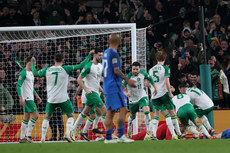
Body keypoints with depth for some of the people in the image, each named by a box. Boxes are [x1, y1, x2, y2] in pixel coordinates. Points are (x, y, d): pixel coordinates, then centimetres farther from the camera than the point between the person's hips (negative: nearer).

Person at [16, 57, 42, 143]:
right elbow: (18, 86, -17)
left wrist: (36, 95, 23)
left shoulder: (31, 73, 17)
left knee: (26, 118, 9)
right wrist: (21, 98, -23)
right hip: (27, 98, -10)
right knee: (35, 115, -12)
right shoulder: (23, 73, -13)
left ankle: (22, 138, 12)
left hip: (30, 98, 10)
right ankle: (28, 136, -8)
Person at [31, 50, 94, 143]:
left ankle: (43, 138, 9)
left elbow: (35, 73, 13)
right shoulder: (65, 69, -7)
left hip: (51, 99, 3)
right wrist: (89, 55, 4)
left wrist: (33, 63, 29)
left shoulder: (47, 70, 1)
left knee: (47, 117, 18)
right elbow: (81, 66, -6)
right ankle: (67, 134, -7)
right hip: (63, 98, -3)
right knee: (70, 115, 13)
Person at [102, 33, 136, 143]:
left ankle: (108, 137, 7)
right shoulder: (113, 53, -12)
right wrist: (127, 80, -17)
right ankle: (121, 135, -15)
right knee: (123, 109, -10)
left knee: (110, 112, 8)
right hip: (114, 87, -9)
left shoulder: (105, 53, 15)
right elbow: (116, 70, -18)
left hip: (107, 86, 9)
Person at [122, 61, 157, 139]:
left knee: (146, 111, -21)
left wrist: (155, 87, 12)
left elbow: (149, 78, 10)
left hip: (142, 96, 1)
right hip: (133, 99, -1)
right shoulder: (128, 77, -21)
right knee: (133, 116, 15)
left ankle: (149, 132, -18)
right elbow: (122, 87, -21)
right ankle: (129, 127, 48)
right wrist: (125, 93, -40)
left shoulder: (143, 74, -11)